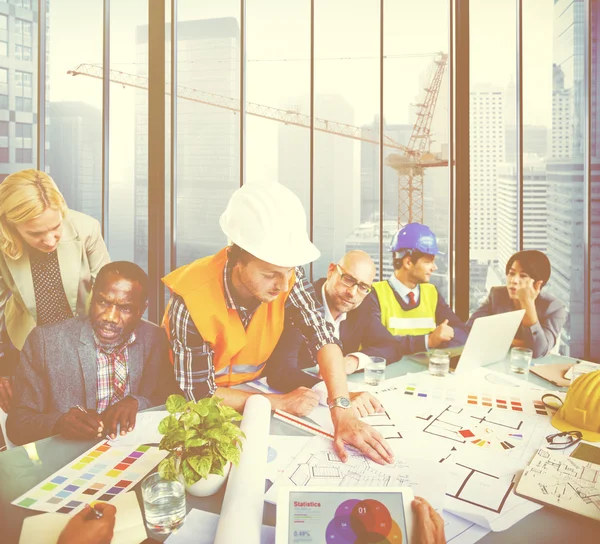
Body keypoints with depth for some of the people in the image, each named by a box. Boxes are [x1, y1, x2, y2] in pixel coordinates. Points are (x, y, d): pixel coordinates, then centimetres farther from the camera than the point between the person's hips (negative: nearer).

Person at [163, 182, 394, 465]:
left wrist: (342, 411, -36)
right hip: (200, 404, -3)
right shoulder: (192, 302, -31)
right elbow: (200, 392, -23)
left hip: (254, 385, 4)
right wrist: (281, 402, -24)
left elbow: (321, 337, -23)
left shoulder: (287, 274, -22)